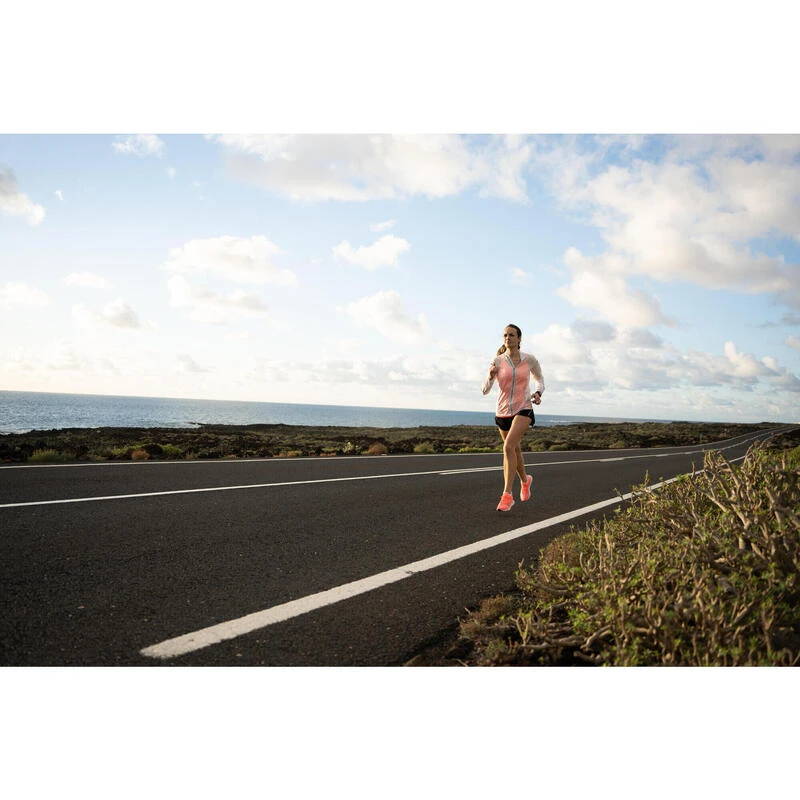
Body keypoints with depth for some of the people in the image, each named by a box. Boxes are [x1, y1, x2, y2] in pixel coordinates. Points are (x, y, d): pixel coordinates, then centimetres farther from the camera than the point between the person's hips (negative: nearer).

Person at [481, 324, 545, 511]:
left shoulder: (530, 360, -3)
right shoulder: (497, 361, -3)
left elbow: (539, 378, 17)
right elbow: (485, 390, -6)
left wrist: (538, 393, -4)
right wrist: (491, 376, -27)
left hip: (523, 410, -3)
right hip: (503, 411, 3)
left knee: (508, 447, -24)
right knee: (515, 450, 19)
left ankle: (507, 494, -20)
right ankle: (525, 480, 48)